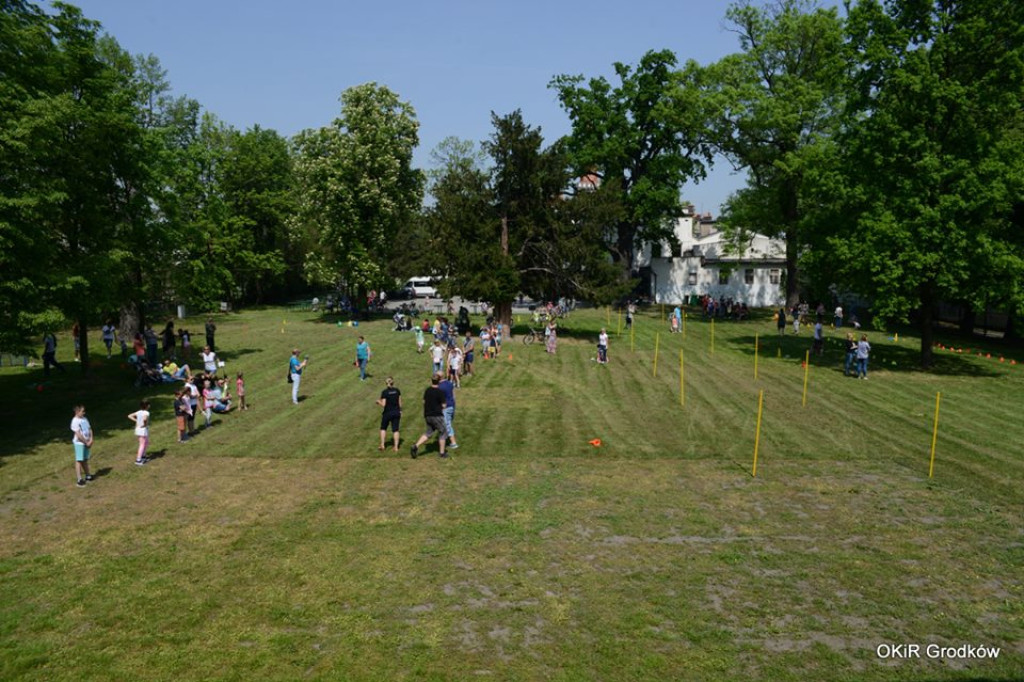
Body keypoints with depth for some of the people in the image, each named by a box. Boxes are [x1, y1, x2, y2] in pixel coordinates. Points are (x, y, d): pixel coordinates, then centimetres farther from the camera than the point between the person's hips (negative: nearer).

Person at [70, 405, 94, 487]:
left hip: (87, 443, 7)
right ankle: (79, 479, -3)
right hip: (79, 443, -7)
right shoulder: (75, 421, -15)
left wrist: (91, 440, -2)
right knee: (79, 461, -4)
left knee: (85, 460, 16)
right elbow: (78, 434, -18)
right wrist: (86, 442, -14)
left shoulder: (85, 419, 8)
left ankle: (87, 475, 26)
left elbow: (89, 429, 10)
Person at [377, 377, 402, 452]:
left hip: (387, 413, -3)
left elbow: (383, 405, -14)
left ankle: (382, 445, 12)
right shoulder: (397, 391, -1)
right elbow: (400, 402, 4)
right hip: (396, 412, 3)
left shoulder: (384, 392, -12)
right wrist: (400, 411, 15)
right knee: (395, 429, 7)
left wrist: (378, 401, 5)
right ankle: (396, 447, 3)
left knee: (383, 428, 16)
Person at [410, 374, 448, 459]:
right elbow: (443, 405, -12)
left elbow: (424, 401, 12)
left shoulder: (427, 390, 3)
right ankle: (442, 453, 14)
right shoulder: (440, 392, -15)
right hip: (437, 416, -6)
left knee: (428, 432, 17)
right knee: (442, 433, 10)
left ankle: (416, 446, 1)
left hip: (427, 415, 6)